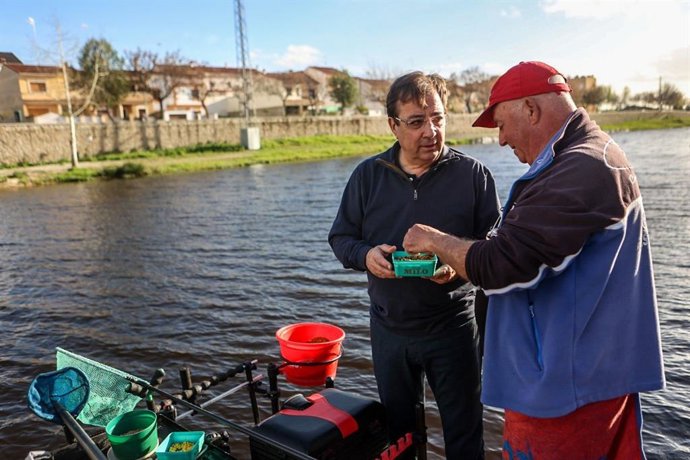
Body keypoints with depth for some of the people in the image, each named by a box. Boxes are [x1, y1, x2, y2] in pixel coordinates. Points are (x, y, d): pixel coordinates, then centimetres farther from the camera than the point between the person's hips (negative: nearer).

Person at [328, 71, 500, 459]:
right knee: (397, 428, 22)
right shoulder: (368, 175, 0)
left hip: (453, 325, -2)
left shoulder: (472, 173, -6)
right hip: (389, 327, 3)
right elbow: (341, 237, 5)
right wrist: (365, 255, -17)